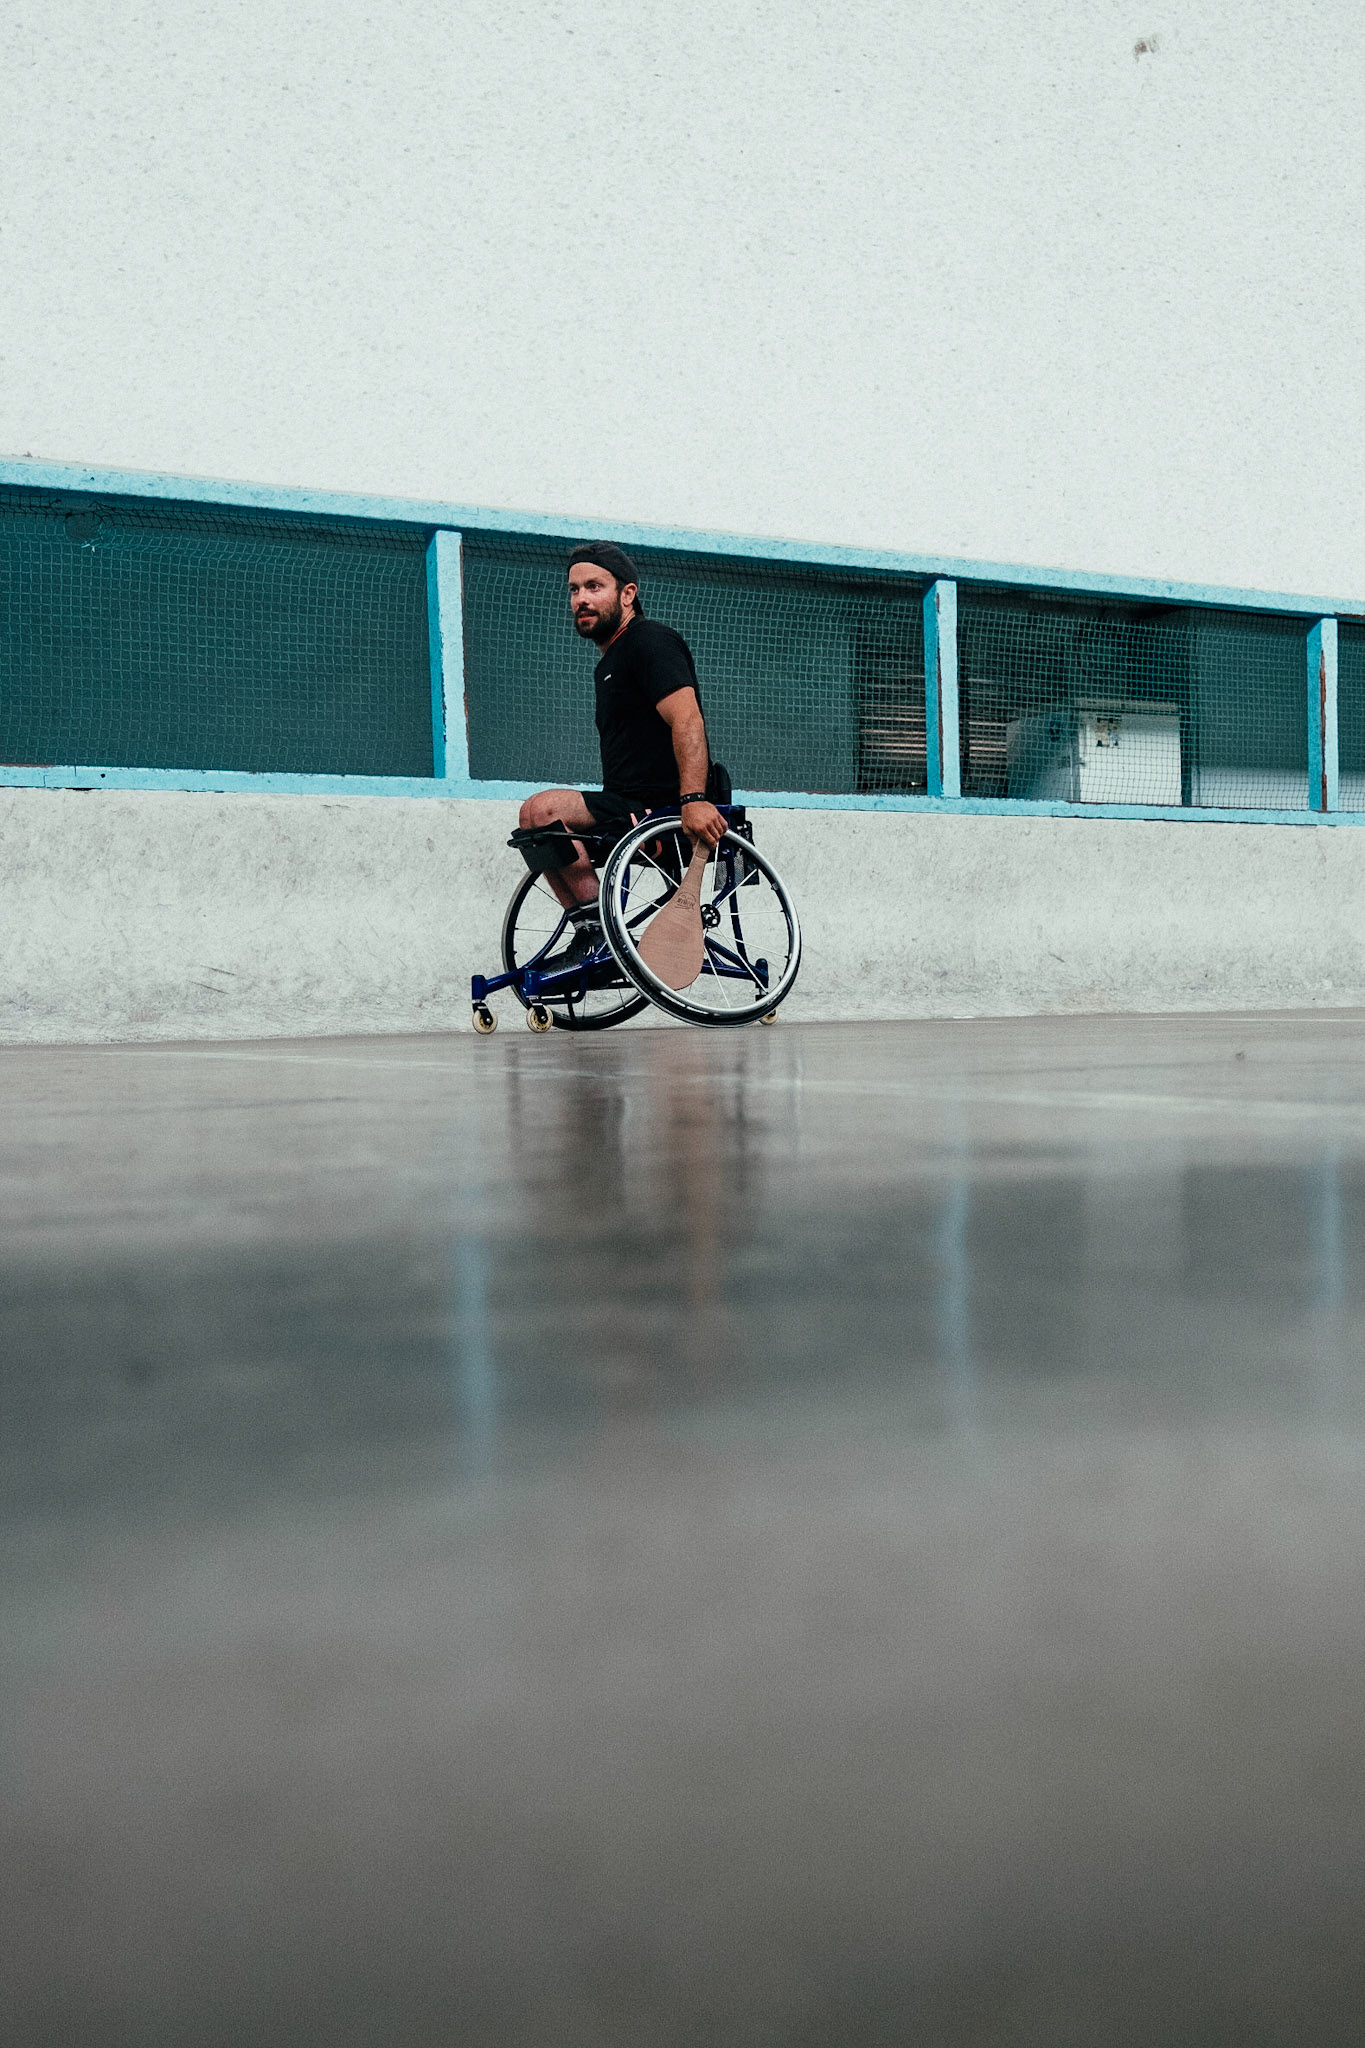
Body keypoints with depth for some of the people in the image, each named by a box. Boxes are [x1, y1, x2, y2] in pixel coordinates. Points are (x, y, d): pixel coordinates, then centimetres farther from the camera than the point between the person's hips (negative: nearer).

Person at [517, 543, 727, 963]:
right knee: (537, 832, 16)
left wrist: (694, 799, -37)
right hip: (631, 809, 11)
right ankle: (590, 937, 9)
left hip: (665, 810, -11)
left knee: (542, 809, -23)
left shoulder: (650, 640, -9)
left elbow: (687, 719, -25)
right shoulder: (609, 661, 23)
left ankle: (597, 927, -17)